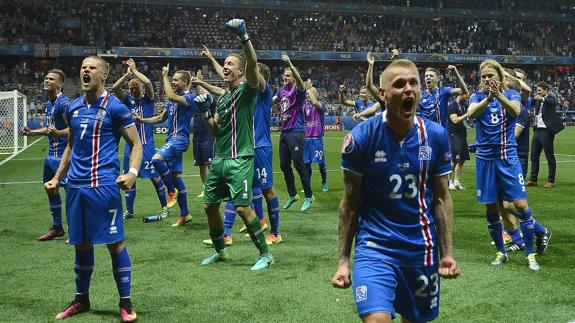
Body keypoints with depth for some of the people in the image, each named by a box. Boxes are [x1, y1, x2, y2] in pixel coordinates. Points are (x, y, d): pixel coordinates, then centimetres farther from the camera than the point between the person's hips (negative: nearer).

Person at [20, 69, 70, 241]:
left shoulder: (63, 103, -15)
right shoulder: (47, 104, 14)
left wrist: (58, 133, -37)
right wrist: (31, 132, 19)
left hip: (63, 154, -10)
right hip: (52, 153, 10)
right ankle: (57, 228, 27)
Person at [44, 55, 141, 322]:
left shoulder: (115, 107, -4)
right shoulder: (73, 108, 13)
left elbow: (136, 144, -2)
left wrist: (133, 172, -19)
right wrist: (57, 178, 20)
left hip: (104, 185, -6)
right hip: (76, 185, 6)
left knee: (114, 242, -3)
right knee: (81, 243, 13)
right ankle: (81, 300, 27)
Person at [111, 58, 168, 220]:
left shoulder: (148, 99, 0)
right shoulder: (128, 100, 8)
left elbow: (148, 83, -18)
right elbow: (114, 88, -6)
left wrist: (134, 70, -10)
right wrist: (128, 73, -9)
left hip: (147, 145, -4)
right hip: (130, 145, 4)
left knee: (155, 176, -2)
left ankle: (164, 208, 10)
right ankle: (129, 211, 17)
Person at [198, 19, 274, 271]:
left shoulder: (247, 89, -5)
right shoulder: (222, 97, 17)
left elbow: (252, 63, -25)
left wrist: (243, 37, -35)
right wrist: (205, 111, 4)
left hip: (239, 160, -8)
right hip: (219, 159, 8)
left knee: (242, 208, -12)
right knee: (209, 205, 11)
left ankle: (265, 254, 1)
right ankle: (220, 251, 29)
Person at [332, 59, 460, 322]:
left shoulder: (435, 136, -3)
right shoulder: (361, 137, -11)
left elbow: (441, 198, 5)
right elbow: (350, 204, -3)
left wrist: (447, 252, -2)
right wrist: (343, 260, -5)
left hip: (422, 248, 3)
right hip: (375, 246, -3)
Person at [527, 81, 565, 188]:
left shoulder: (550, 98, -5)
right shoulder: (538, 100, 15)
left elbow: (552, 102, -26)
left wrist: (542, 99, -44)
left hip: (546, 130, -7)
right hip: (537, 130, 7)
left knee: (550, 157, -2)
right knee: (534, 156, 9)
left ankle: (551, 181, 2)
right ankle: (533, 180, 16)